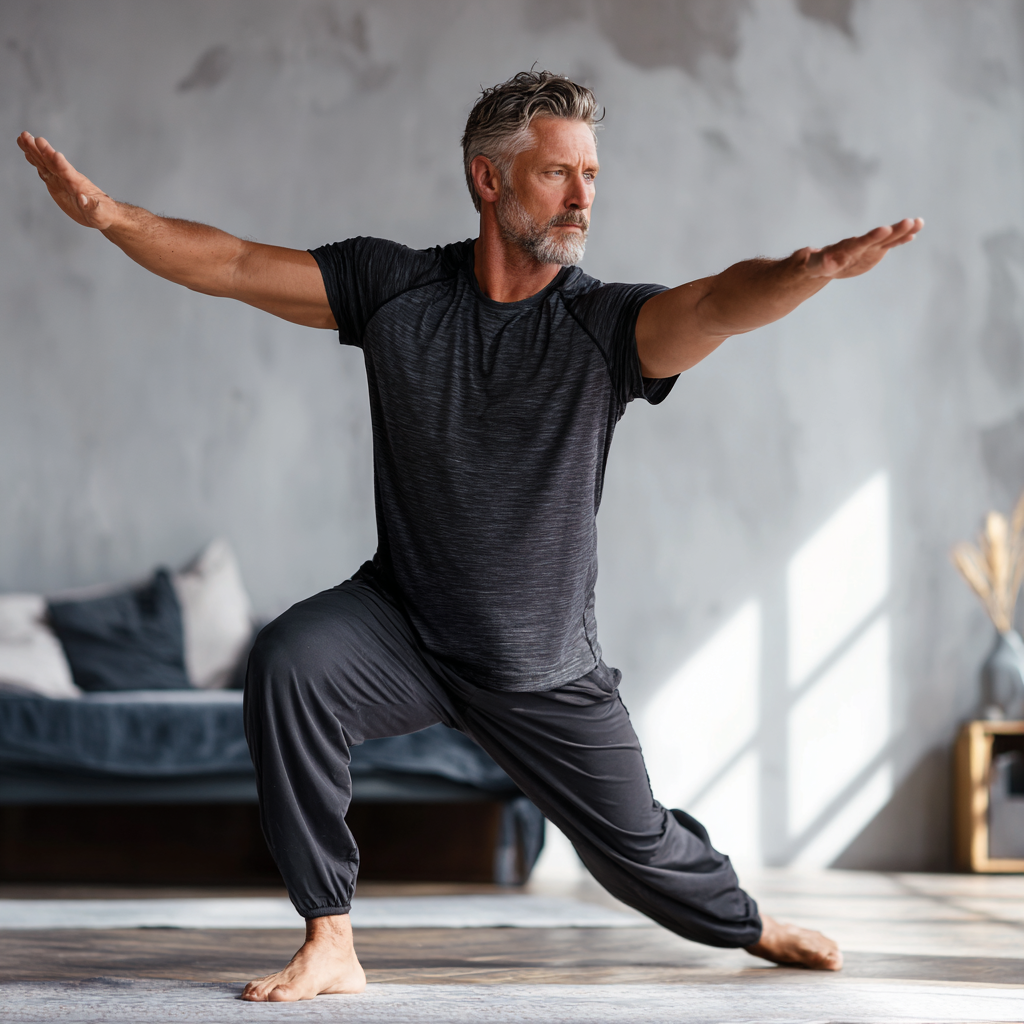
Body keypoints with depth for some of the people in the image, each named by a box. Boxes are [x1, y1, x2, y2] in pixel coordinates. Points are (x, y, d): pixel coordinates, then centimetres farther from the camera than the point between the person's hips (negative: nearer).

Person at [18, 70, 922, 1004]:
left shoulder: (605, 327, -14)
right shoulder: (395, 288, -8)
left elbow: (719, 304, -33)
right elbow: (234, 267, -7)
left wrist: (817, 267, -55)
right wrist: (107, 213, -22)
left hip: (545, 670, 0)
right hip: (402, 622, 0)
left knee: (637, 847, 10)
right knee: (291, 662, -30)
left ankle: (750, 922, 47)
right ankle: (329, 946, -19)